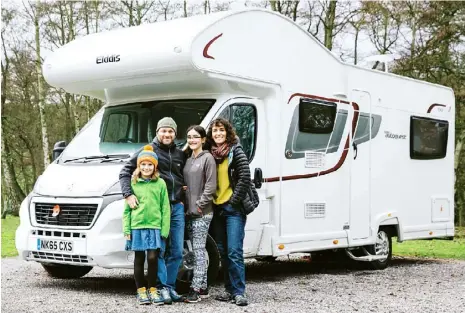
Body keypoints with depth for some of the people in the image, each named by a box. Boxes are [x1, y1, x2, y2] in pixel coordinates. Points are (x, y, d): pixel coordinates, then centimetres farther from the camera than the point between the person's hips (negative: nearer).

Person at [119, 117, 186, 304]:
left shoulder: (180, 155, 15)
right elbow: (125, 172, -2)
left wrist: (182, 197, 10)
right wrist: (128, 194, -14)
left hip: (177, 207, 5)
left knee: (176, 252, 6)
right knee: (158, 250, -5)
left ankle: (170, 287, 16)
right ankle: (162, 287, 3)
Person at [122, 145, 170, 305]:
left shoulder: (160, 183, 4)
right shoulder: (133, 183, 6)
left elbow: (165, 208, 3)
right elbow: (126, 208, 6)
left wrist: (165, 230, -3)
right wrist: (126, 229, 0)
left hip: (155, 227, -1)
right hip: (137, 227, 1)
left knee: (152, 258, -6)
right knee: (139, 259, 6)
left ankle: (152, 290, 10)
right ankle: (141, 290, 17)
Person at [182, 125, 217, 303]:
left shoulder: (207, 158, -6)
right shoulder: (188, 159, 15)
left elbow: (211, 186, -11)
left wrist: (200, 204, -14)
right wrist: (186, 205, 5)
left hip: (202, 213, -7)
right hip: (190, 212, 7)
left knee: (198, 250, -8)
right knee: (199, 251, 11)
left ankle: (195, 289, -9)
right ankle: (203, 288, 17)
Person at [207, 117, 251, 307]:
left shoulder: (236, 151, -5)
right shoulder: (210, 154, 11)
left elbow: (245, 179, -11)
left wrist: (233, 202, -11)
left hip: (233, 208, -6)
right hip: (217, 208, 6)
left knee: (234, 252, -10)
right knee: (223, 252, 9)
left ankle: (238, 292, -8)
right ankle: (230, 289, 16)